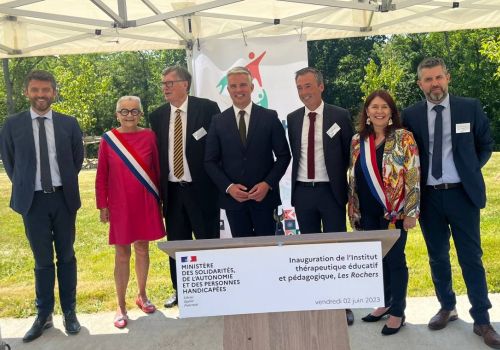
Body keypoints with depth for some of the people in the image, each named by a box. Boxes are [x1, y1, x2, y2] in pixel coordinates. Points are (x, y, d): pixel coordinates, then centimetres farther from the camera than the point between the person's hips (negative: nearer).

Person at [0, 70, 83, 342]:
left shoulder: (68, 123, 0)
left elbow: (77, 158, 11)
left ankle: (69, 312, 23)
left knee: (66, 257, 10)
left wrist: (66, 184, 10)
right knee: (42, 261, 8)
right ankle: (44, 316, 21)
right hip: (33, 200, 0)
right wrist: (23, 187, 8)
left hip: (63, 198, 1)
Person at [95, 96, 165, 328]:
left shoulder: (149, 136, -1)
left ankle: (142, 296, 30)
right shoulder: (108, 139, -3)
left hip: (145, 204, 1)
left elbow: (157, 169, 5)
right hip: (119, 205, -1)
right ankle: (121, 306, 15)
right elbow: (101, 176, 1)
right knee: (122, 254, 4)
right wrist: (102, 205, -1)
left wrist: (160, 200, 6)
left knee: (142, 249, 13)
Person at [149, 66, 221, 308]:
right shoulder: (157, 116, 8)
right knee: (177, 243, 14)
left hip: (201, 188, -4)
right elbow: (156, 153, 10)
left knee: (208, 241, 4)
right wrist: (158, 188, 4)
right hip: (172, 190, 4)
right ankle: (180, 291, 29)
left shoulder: (207, 108, -5)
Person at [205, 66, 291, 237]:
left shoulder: (269, 117, 1)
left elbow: (284, 155, 2)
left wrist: (268, 184, -11)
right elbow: (210, 161, 4)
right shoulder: (218, 121, 4)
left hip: (265, 195, -1)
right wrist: (228, 187, -10)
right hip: (232, 197, 1)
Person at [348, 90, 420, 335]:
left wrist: (411, 212, -13)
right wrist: (353, 210, 9)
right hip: (367, 212, 4)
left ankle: (397, 312, 18)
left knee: (394, 259, 4)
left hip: (394, 211, -4)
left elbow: (413, 176, -10)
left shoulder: (403, 138, -7)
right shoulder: (357, 140, 6)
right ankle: (384, 303, 30)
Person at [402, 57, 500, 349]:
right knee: (438, 257, 13)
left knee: (471, 257, 4)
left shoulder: (470, 107, 0)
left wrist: (469, 171, 2)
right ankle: (447, 308, 30)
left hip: (462, 193, -1)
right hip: (428, 196, 1)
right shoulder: (411, 115, 1)